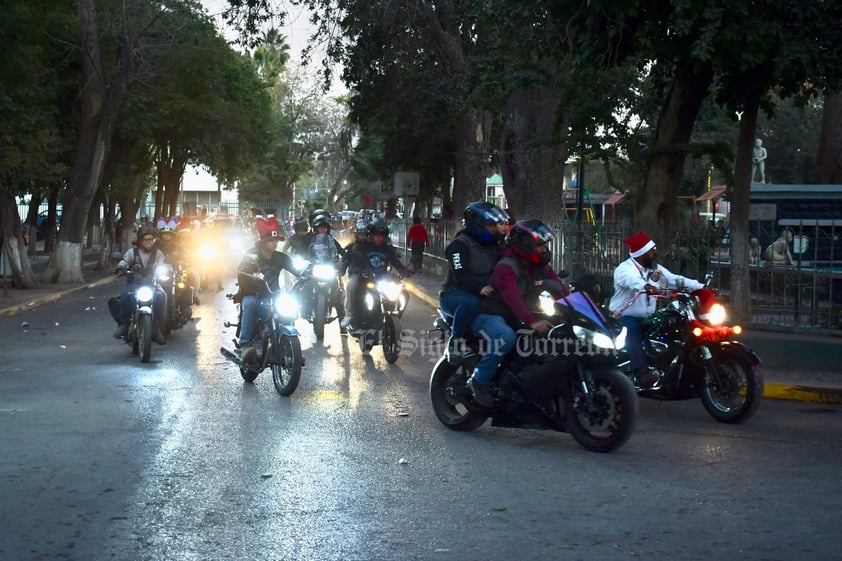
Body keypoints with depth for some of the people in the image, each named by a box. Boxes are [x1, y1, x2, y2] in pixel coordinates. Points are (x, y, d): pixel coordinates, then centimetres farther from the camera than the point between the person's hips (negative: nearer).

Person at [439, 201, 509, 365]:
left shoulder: (493, 246, 16)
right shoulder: (460, 245, -10)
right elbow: (460, 275, -24)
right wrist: (480, 288, -41)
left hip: (485, 295, 8)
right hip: (454, 295, -8)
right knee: (470, 302, -41)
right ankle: (455, 343, -27)